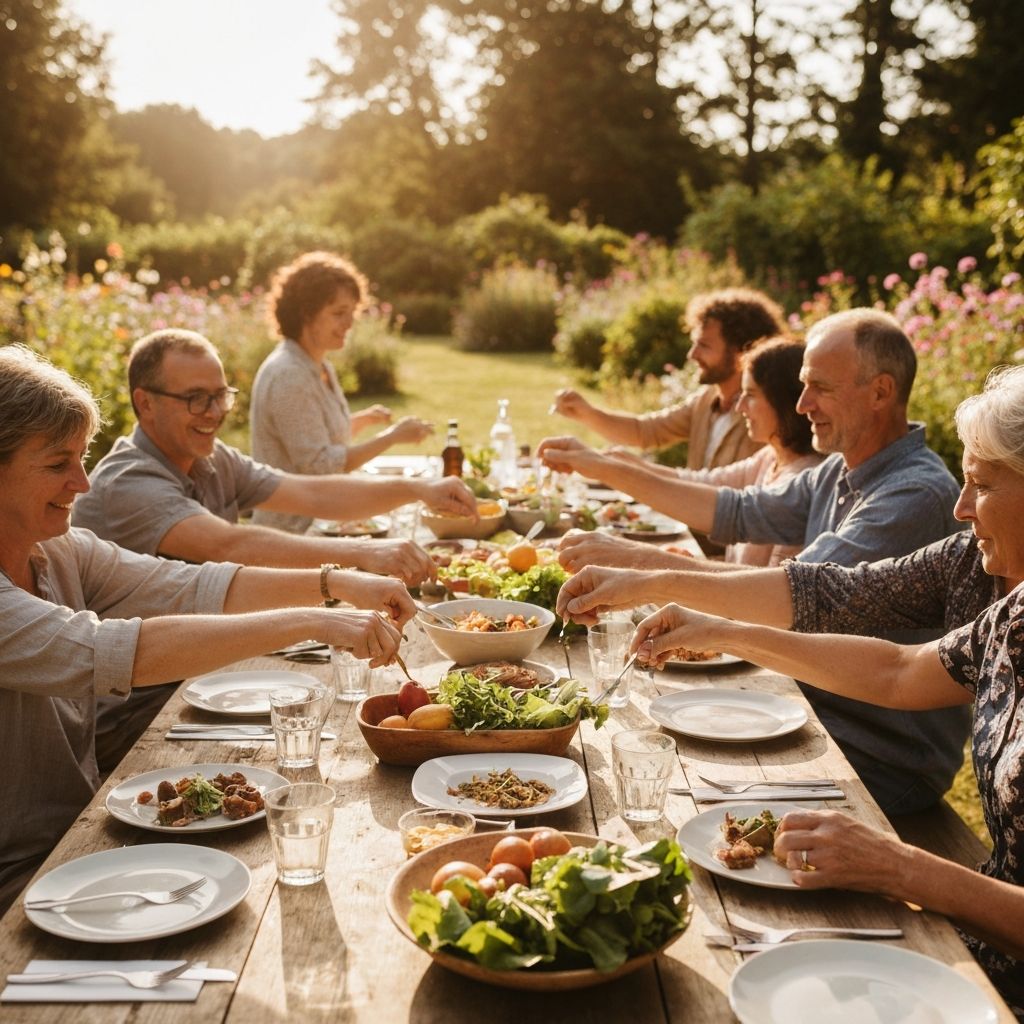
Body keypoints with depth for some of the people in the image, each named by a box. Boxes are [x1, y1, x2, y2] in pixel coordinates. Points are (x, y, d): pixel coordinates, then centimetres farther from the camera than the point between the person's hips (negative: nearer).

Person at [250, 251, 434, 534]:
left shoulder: (320, 367, 12)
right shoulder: (289, 377, -19)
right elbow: (319, 465, -22)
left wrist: (363, 420, 5)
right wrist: (392, 436, -21)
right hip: (293, 529, -9)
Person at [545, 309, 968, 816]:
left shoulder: (917, 494, -24)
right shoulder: (840, 473, 6)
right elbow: (739, 513, 15)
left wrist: (637, 560, -30)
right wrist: (607, 468, 10)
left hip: (886, 760, -8)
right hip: (825, 711, 8)